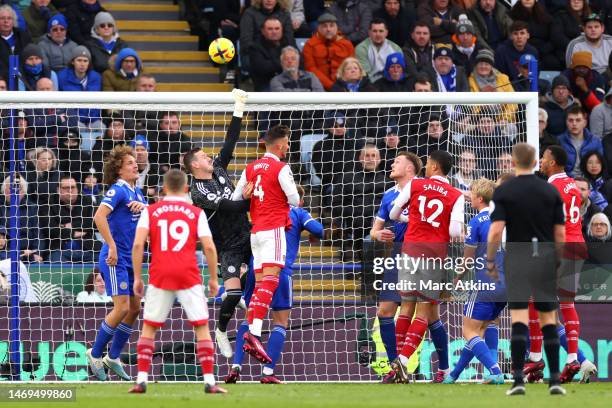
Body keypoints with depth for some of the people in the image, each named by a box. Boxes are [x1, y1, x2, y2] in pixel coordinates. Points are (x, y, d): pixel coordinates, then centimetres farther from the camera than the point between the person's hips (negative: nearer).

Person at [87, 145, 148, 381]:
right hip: (115, 259, -9)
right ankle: (95, 354, -1)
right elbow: (99, 216, -24)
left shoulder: (136, 192, 14)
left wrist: (143, 207, -6)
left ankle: (113, 357, 18)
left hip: (130, 259, 9)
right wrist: (112, 247, -25)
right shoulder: (118, 189, -12)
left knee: (134, 308, 9)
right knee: (122, 307, -14)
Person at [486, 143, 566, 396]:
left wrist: (490, 261, 1)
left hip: (517, 260, -2)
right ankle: (555, 379, 6)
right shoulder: (551, 192, 4)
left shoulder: (503, 192, -4)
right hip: (546, 261, 2)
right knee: (548, 319, 9)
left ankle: (518, 379, -14)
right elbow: (560, 234, 4)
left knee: (519, 320, -5)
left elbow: (495, 232, -12)